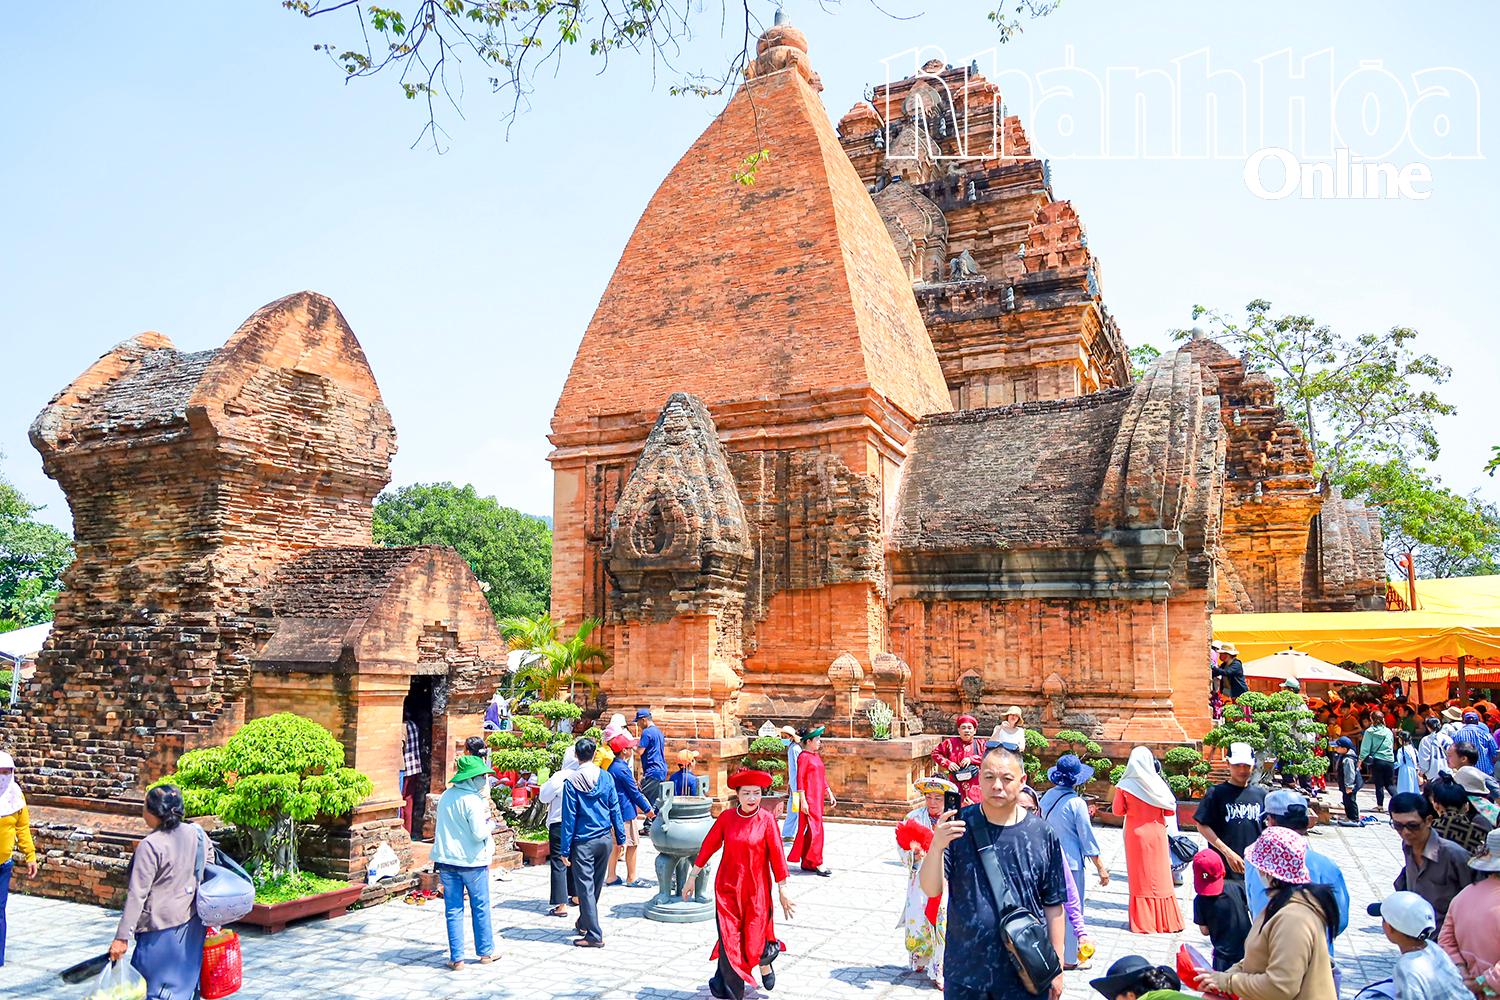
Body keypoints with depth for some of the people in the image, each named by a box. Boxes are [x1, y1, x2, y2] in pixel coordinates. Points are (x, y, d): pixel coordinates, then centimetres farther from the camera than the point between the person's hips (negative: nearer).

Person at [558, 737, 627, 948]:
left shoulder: (572, 782, -12)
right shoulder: (606, 778, -2)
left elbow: (569, 818, -10)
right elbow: (615, 810, 3)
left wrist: (565, 850, -5)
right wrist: (621, 838, 11)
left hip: (583, 842, -4)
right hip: (605, 839, 4)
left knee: (585, 887, 2)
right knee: (596, 885, 19)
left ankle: (594, 935, 1)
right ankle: (584, 922, 37)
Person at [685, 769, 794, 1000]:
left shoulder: (767, 820, -9)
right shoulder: (726, 817, -4)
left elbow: (776, 856, -6)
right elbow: (708, 846, 3)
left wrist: (782, 890, -3)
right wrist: (691, 877, 7)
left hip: (756, 888, -1)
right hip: (727, 887, 1)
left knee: (755, 941, 3)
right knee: (728, 939, 0)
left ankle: (765, 963, 39)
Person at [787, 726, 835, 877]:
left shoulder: (816, 757, 15)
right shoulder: (804, 757, -12)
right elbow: (800, 780, -15)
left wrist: (830, 795, 18)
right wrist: (803, 801, -18)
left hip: (818, 799, 9)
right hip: (809, 800, -9)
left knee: (811, 831, 12)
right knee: (816, 830, -8)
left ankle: (806, 863, 19)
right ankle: (817, 864, -4)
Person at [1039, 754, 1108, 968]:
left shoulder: (1047, 796, 1)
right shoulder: (1077, 803, -16)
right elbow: (1087, 838, -12)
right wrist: (1101, 868, -4)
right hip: (1070, 862, -6)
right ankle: (1069, 957, 15)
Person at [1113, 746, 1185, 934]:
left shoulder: (1125, 786, -11)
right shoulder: (1158, 783, -9)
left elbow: (1117, 810, -5)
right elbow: (1171, 810, -5)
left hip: (1136, 835, -1)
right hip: (1157, 835, 1)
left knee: (1140, 877, 7)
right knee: (1160, 877, 11)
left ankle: (1142, 921, 11)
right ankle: (1164, 920, 19)